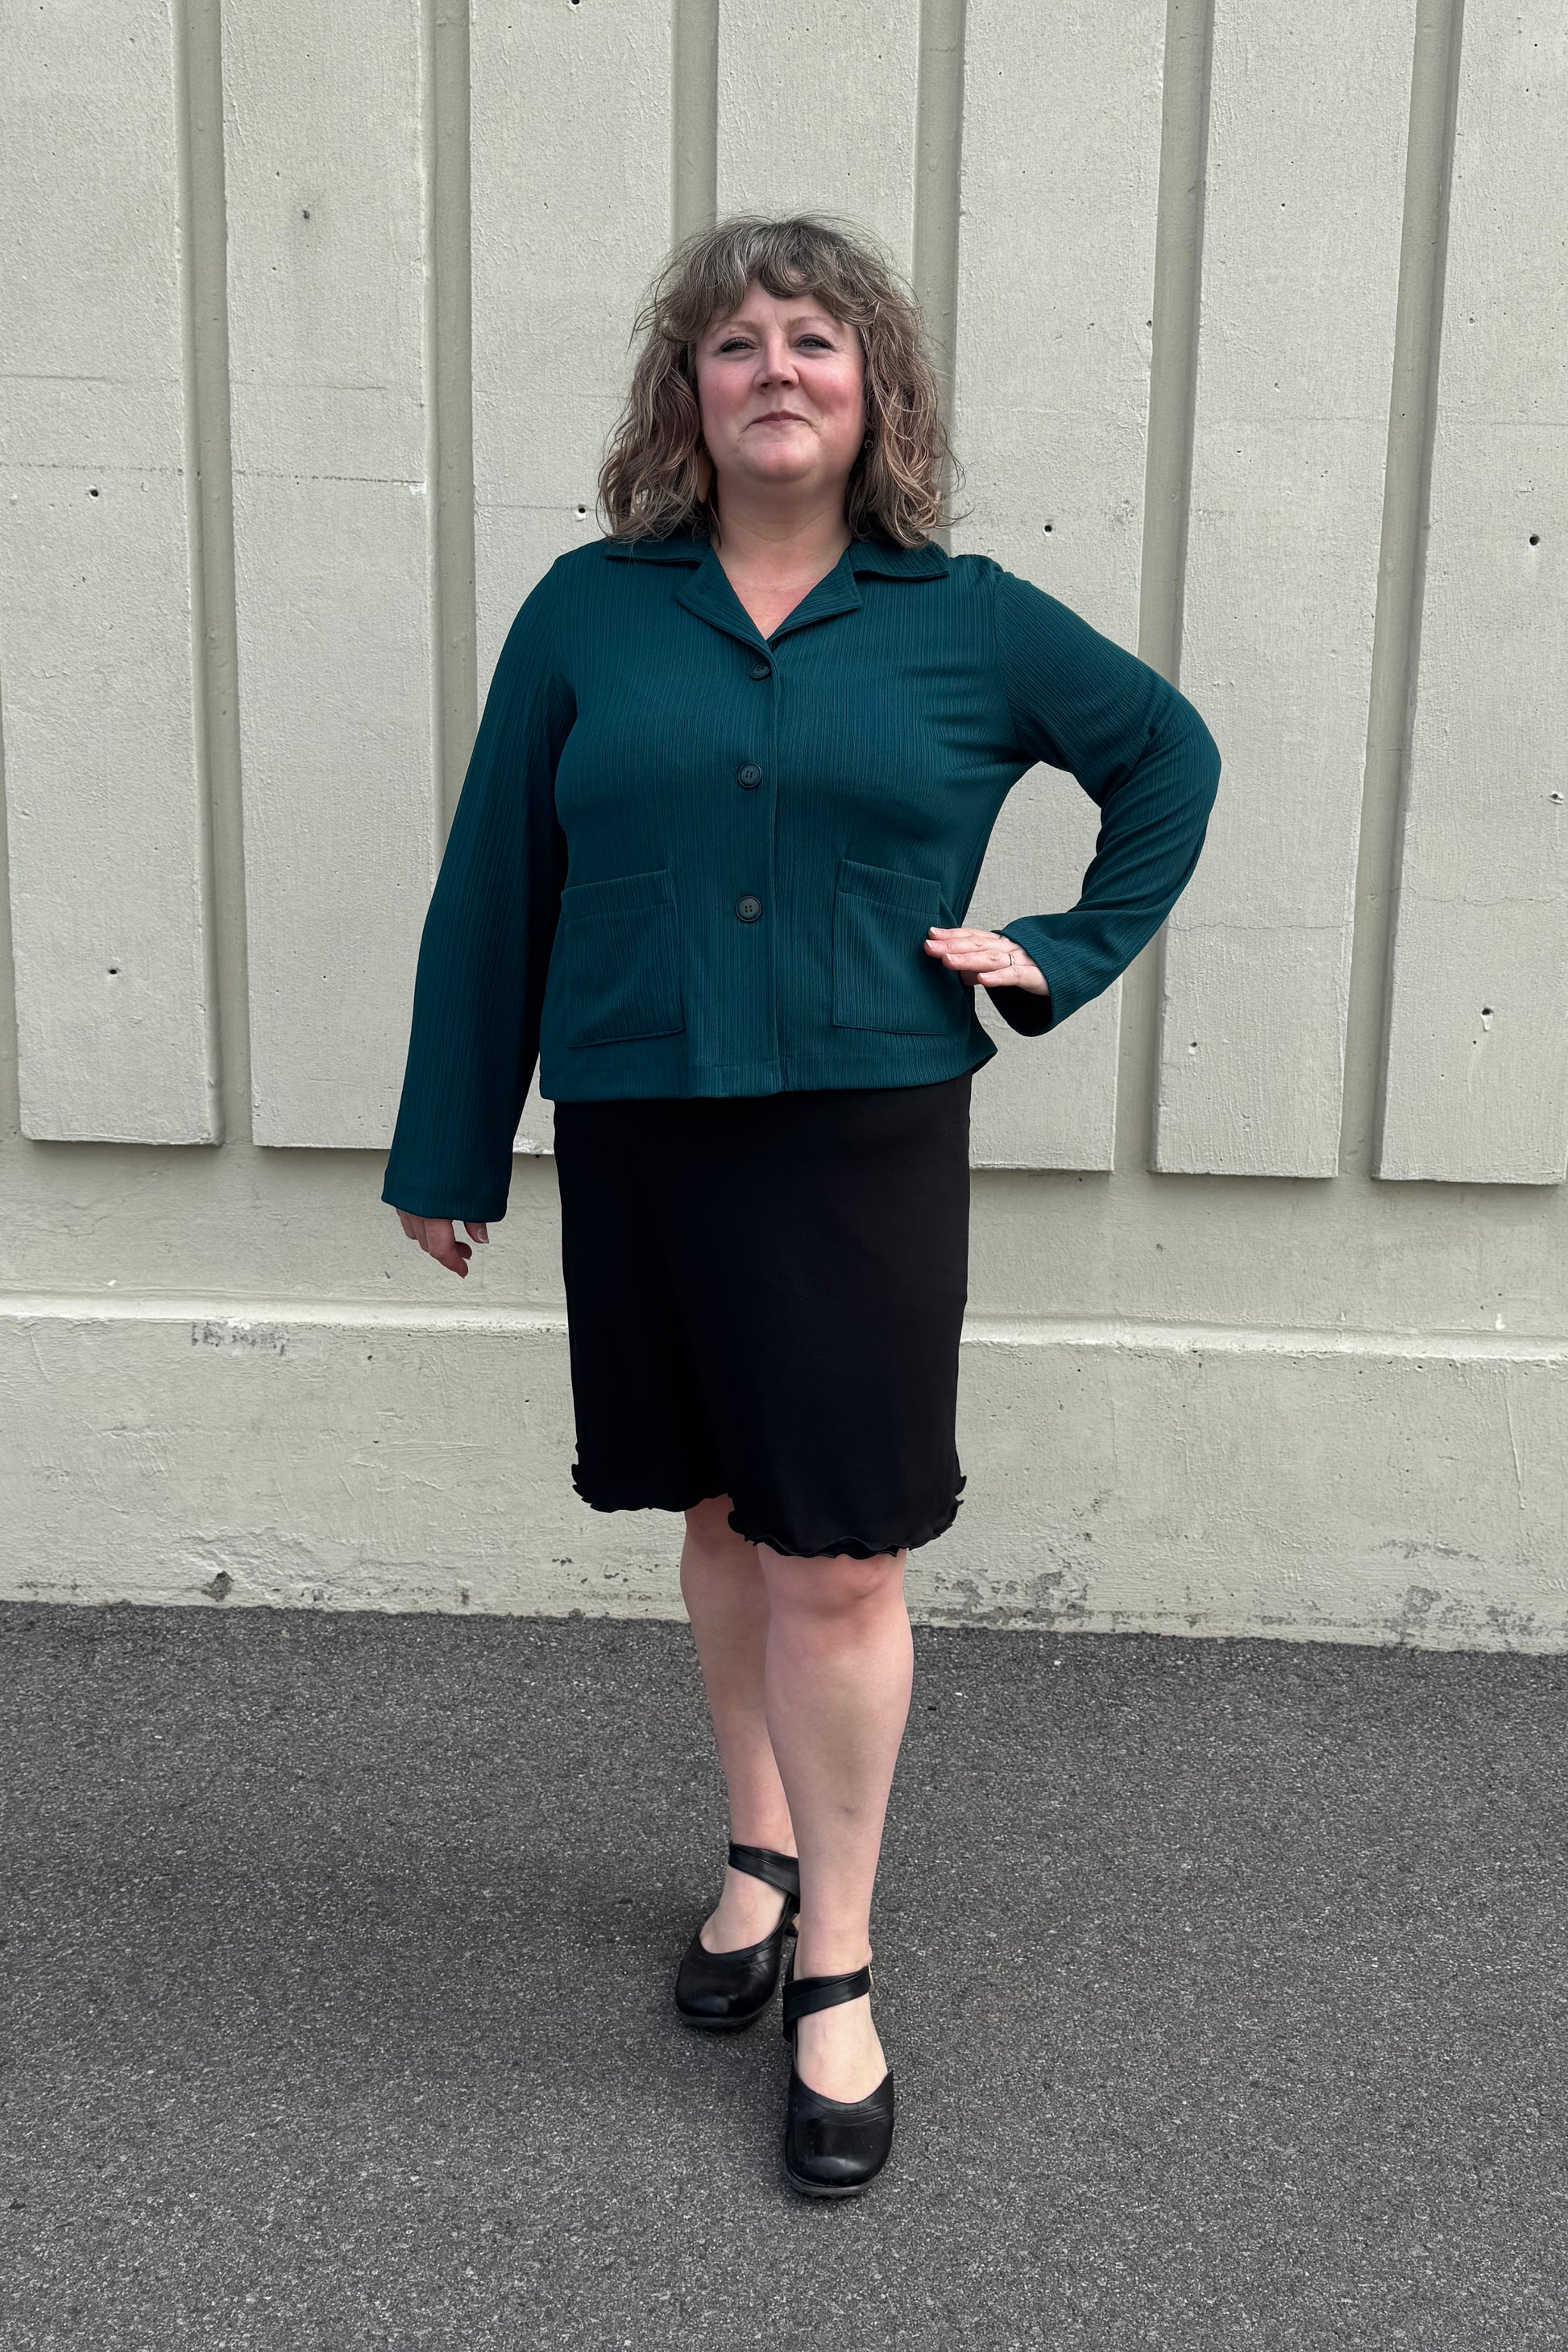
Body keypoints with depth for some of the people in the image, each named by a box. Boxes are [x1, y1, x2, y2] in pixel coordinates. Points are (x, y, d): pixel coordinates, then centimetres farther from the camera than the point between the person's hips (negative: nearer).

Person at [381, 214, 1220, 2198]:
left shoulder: (968, 622, 2)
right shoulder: (588, 612, 3)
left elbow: (1170, 752, 16)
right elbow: (492, 889, 5)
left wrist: (1062, 953, 5)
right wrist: (445, 1149, 6)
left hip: (864, 1144, -1)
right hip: (637, 1139, 2)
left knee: (835, 1564, 1)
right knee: (721, 1519, 16)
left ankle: (836, 1968, 17)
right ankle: (761, 1849, 38)